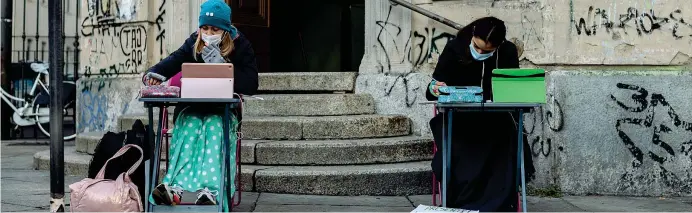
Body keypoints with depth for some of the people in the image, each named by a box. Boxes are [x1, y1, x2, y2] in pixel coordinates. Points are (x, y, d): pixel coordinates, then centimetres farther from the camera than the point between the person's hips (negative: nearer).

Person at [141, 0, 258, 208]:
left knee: (214, 130, -34)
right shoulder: (193, 42, 5)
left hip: (223, 109, -2)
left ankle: (210, 191, -53)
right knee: (188, 130, -30)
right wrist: (155, 73, -35)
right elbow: (174, 60, -13)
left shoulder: (240, 46, -2)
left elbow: (250, 85, -10)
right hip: (192, 107, 2)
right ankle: (174, 187, -52)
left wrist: (222, 68, -20)